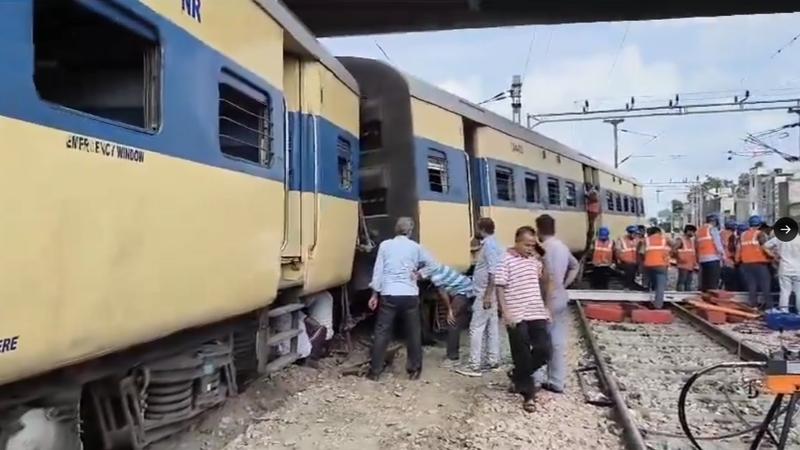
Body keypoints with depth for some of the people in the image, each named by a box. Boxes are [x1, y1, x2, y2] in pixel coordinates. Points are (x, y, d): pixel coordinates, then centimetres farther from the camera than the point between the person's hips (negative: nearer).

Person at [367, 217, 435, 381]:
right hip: (410, 295, 0)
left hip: (389, 295, 0)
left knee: (382, 333, 6)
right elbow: (434, 266, 11)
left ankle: (375, 371, 10)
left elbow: (378, 271, 3)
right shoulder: (415, 247, 6)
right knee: (413, 333, 11)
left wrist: (374, 294, 7)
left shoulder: (385, 245, 5)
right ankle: (414, 370, 18)